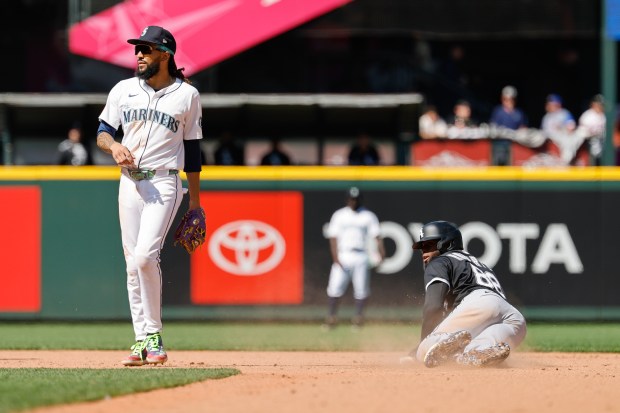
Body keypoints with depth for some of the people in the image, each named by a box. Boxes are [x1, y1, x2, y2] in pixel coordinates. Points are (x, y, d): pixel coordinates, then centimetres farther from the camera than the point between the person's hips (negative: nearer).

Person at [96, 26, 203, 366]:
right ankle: (142, 340, 9)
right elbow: (102, 133, 12)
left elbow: (192, 149, 7)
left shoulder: (187, 95, 2)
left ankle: (154, 335, -10)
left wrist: (195, 201, 9)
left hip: (164, 184, -4)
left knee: (145, 256, -20)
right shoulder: (123, 90, 9)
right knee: (133, 263, 3)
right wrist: (114, 147, -13)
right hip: (129, 183, 4)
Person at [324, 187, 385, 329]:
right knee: (335, 288, -8)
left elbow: (376, 236, -2)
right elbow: (333, 237, 2)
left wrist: (381, 253, -18)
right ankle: (331, 316, -2)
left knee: (361, 289, -2)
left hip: (361, 257, 0)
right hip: (342, 257, 0)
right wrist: (335, 258, -10)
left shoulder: (368, 216, 7)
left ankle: (358, 317, 7)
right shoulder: (339, 215, 8)